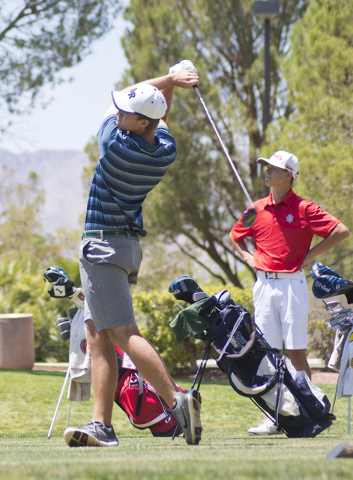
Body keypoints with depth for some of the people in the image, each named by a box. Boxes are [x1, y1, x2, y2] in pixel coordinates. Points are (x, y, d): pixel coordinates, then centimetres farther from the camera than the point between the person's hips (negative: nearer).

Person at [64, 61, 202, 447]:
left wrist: (168, 80, 2)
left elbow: (112, 103, 0)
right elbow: (160, 117, 26)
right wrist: (172, 83, 14)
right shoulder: (166, 150, 2)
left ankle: (175, 399, -22)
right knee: (98, 338, 6)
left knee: (123, 333, -13)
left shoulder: (117, 145, -19)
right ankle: (102, 426, 0)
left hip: (103, 245, -9)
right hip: (127, 245, 9)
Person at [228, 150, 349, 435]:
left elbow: (341, 231, -8)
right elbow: (235, 236, 28)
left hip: (292, 284, -4)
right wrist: (248, 258, 11)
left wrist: (311, 255, -6)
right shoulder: (258, 209, 10)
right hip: (264, 283, 4)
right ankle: (272, 417, 5)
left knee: (297, 352, -5)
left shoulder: (303, 209, -4)